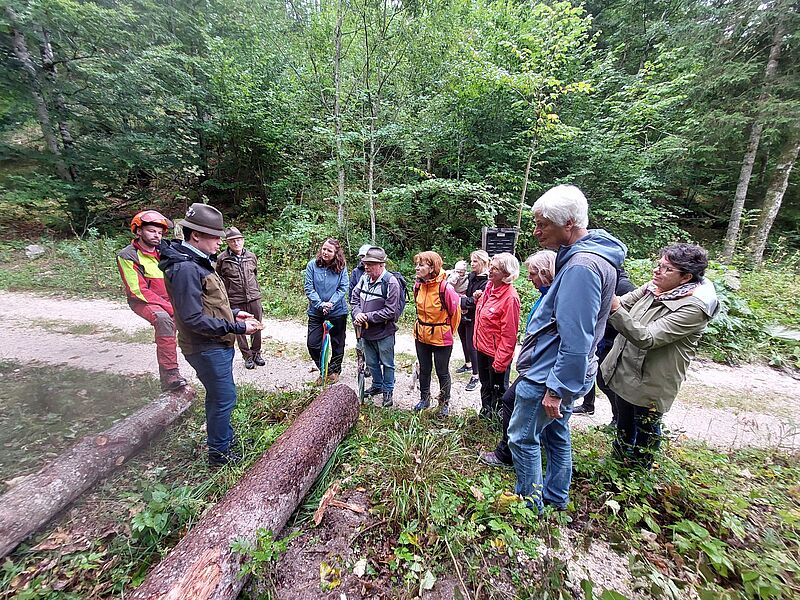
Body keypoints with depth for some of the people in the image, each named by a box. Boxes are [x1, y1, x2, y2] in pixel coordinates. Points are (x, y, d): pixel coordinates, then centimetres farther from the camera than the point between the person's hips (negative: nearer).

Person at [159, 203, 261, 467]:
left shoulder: (197, 262, 9)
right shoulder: (185, 268, -23)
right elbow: (193, 319, -26)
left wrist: (232, 312, 7)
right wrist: (236, 328, -22)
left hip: (217, 346, 10)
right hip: (207, 349, -10)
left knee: (219, 396, 23)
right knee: (224, 398, 4)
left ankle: (225, 437, 41)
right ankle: (219, 452, 23)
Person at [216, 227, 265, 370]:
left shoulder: (251, 256, 5)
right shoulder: (222, 259, -6)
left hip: (254, 298, 3)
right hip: (235, 301, -2)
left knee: (257, 327, 10)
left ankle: (256, 353, 28)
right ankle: (247, 356, 22)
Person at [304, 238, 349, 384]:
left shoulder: (341, 268, -7)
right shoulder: (312, 265, -6)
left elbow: (343, 288, -8)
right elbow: (308, 287, -8)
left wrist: (331, 303, -21)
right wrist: (320, 304, -18)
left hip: (337, 312, 0)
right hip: (316, 312, 1)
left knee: (337, 344, 13)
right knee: (312, 344, -1)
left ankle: (335, 370, 37)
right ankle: (324, 370, 22)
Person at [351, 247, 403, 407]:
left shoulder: (391, 282, -20)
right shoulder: (364, 278, -1)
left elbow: (390, 311, -22)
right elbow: (355, 298, 10)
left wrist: (367, 316, -21)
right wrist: (357, 314, -9)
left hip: (384, 332, -6)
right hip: (366, 330, 7)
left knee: (387, 363, 12)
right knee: (371, 362, 22)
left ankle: (388, 390, 32)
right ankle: (377, 385, 43)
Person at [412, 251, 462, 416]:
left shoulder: (445, 287, -22)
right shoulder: (418, 286, -5)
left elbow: (456, 312, -9)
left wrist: (448, 332, 2)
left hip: (441, 338, -5)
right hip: (421, 336, 5)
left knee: (442, 372, 11)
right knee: (424, 369, 20)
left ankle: (444, 403, 34)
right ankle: (424, 398, 41)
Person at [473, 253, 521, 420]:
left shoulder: (510, 297, -23)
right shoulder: (489, 287, 1)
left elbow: (509, 333, -22)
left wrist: (500, 361, -21)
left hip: (497, 353, -8)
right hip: (482, 347, 8)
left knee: (498, 389, 13)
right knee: (485, 385, 25)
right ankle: (485, 412, 46)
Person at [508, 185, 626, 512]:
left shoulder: (581, 266, -26)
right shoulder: (586, 254, 7)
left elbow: (576, 340, -27)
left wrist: (556, 389, -20)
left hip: (548, 375, -10)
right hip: (565, 374, 10)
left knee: (522, 437, 9)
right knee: (556, 434, 24)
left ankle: (530, 502, 29)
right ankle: (556, 496, 43)